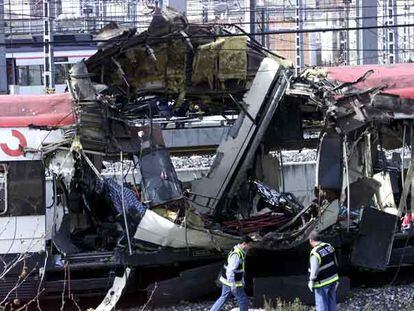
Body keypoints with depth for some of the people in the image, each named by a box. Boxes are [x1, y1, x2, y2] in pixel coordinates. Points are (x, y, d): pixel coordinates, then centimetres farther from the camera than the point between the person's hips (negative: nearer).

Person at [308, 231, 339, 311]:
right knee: (331, 302, 17)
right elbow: (335, 263, 8)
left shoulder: (315, 253, -24)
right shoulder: (329, 246, -1)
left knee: (321, 304, 4)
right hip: (333, 279, 7)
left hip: (322, 283, -7)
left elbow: (314, 270, -24)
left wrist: (311, 281, -8)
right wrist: (336, 279, 17)